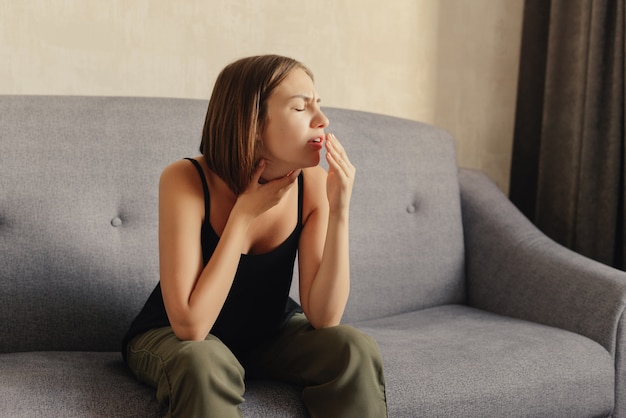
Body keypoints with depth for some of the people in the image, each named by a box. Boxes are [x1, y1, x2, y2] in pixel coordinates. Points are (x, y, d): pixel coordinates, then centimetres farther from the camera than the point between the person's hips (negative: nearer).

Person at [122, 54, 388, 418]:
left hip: (270, 332, 4)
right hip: (172, 337, -3)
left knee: (357, 351, -21)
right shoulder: (186, 181, -27)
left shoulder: (314, 183, -17)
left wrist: (339, 211, -30)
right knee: (205, 363, -36)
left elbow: (323, 317, -19)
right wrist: (244, 214, -31)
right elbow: (190, 326, -31)